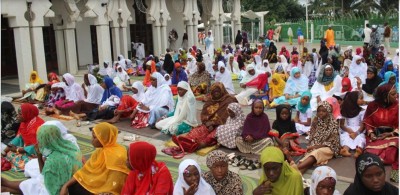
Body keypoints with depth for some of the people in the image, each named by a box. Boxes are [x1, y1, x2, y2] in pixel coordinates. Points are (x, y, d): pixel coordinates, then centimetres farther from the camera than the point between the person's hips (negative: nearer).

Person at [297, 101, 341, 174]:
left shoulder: (333, 123, -5)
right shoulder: (316, 121, 8)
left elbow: (331, 142, -9)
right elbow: (312, 137, 10)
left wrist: (316, 146, -16)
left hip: (329, 148, -4)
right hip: (315, 146, 4)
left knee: (316, 152, -37)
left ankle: (295, 168, -58)